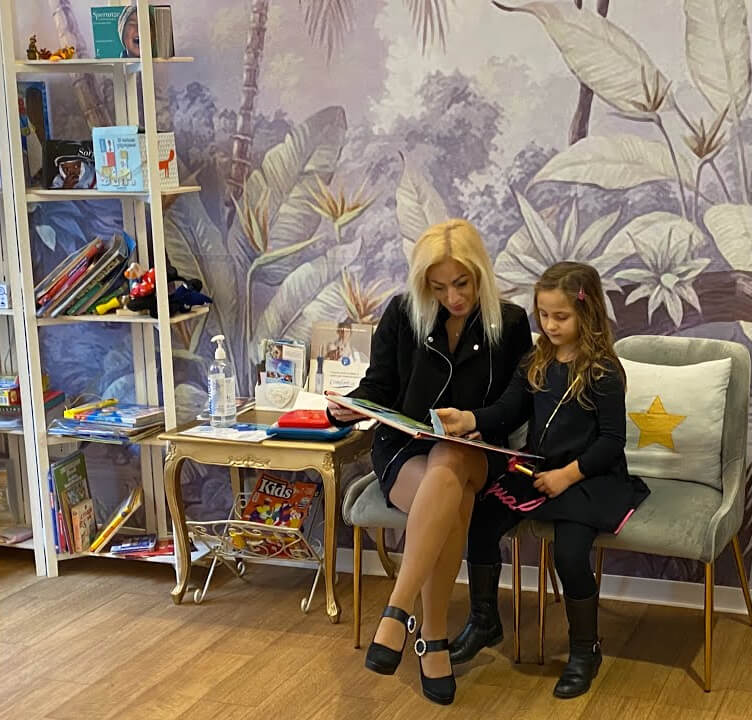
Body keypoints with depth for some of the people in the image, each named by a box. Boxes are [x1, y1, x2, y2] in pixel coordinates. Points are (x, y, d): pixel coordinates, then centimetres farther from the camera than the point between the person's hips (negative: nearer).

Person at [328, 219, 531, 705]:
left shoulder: (510, 323, 1)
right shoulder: (403, 314, 0)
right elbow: (379, 386, 5)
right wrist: (352, 407, -17)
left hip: (473, 454, 0)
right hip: (404, 449, 0)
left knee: (447, 464, -40)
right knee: (450, 498, -37)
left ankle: (398, 613, -41)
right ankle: (434, 639, -32)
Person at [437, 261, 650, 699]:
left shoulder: (603, 371, -9)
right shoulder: (536, 364, 8)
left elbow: (612, 440, -11)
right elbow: (507, 413, 3)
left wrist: (568, 474, -19)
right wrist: (466, 420, -16)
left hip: (590, 478, -6)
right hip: (537, 471, 6)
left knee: (570, 551, -25)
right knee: (481, 520, -14)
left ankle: (586, 650, 1)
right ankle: (484, 620, 9)